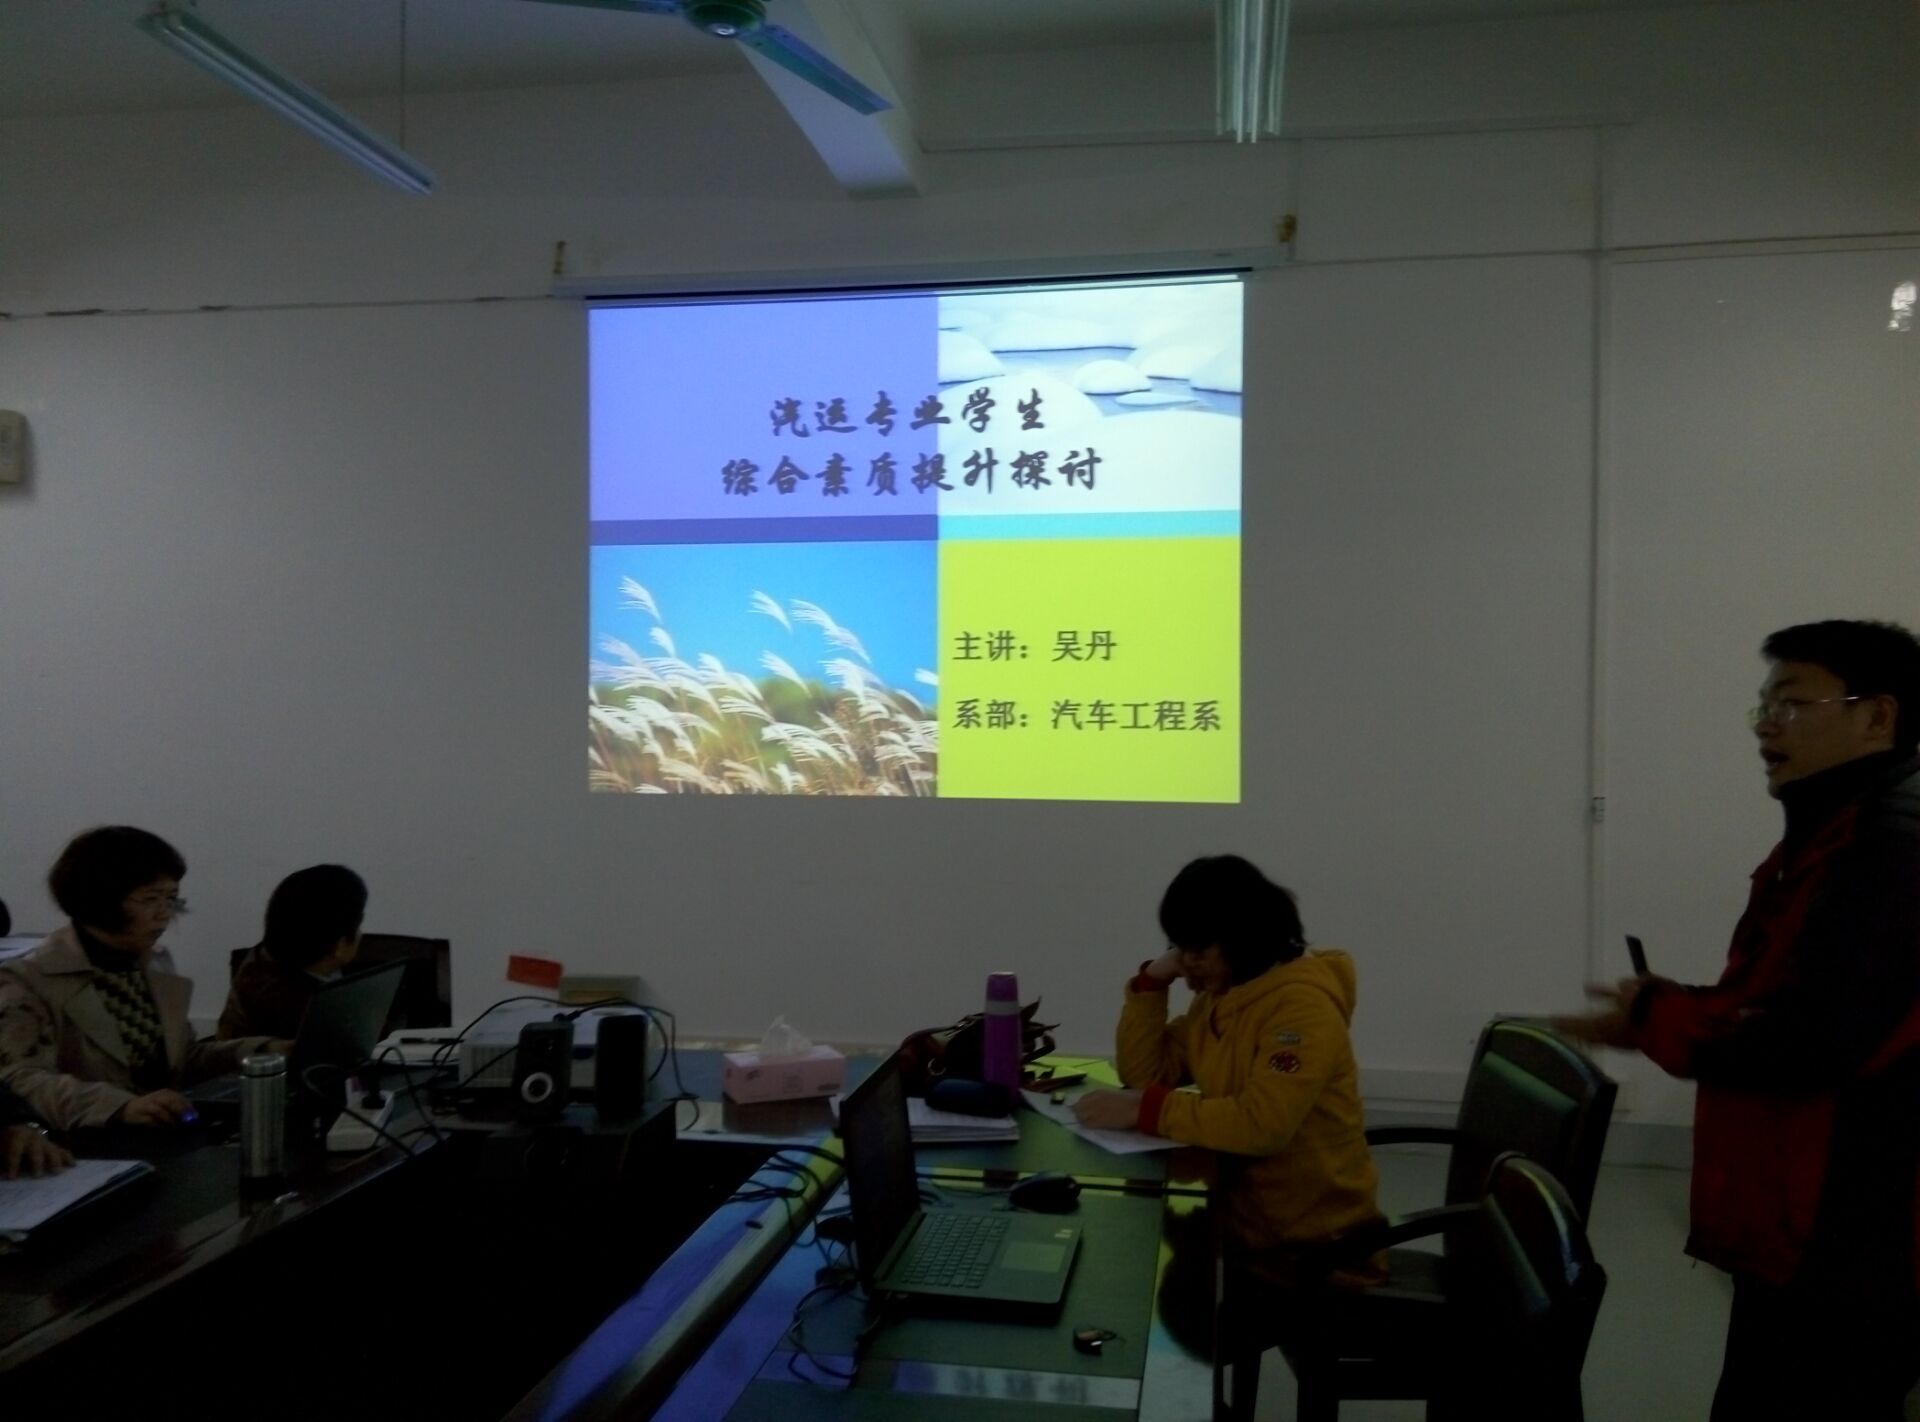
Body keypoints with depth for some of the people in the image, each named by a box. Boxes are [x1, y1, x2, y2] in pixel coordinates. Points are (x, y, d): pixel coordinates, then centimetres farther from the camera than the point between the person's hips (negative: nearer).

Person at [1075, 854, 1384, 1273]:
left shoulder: (1302, 1005, -21)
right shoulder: (1216, 998, 6)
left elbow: (1261, 1124, -31)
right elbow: (1143, 1073, 5)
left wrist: (1144, 1110, -28)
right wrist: (1153, 981, -6)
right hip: (1246, 1221, 7)